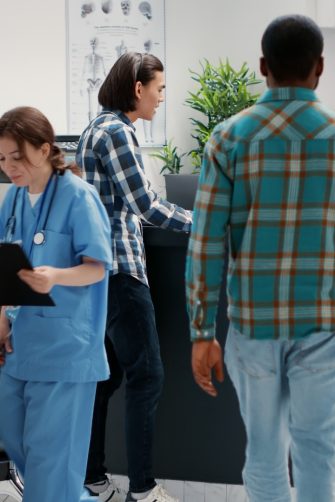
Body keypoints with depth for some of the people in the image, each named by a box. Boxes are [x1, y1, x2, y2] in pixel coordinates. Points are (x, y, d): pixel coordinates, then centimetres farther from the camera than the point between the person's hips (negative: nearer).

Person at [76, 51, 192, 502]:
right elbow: (145, 205, -17)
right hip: (119, 268, -10)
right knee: (146, 376, -4)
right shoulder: (117, 131, -13)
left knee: (105, 375, 13)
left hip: (99, 269, 10)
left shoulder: (101, 127, 17)